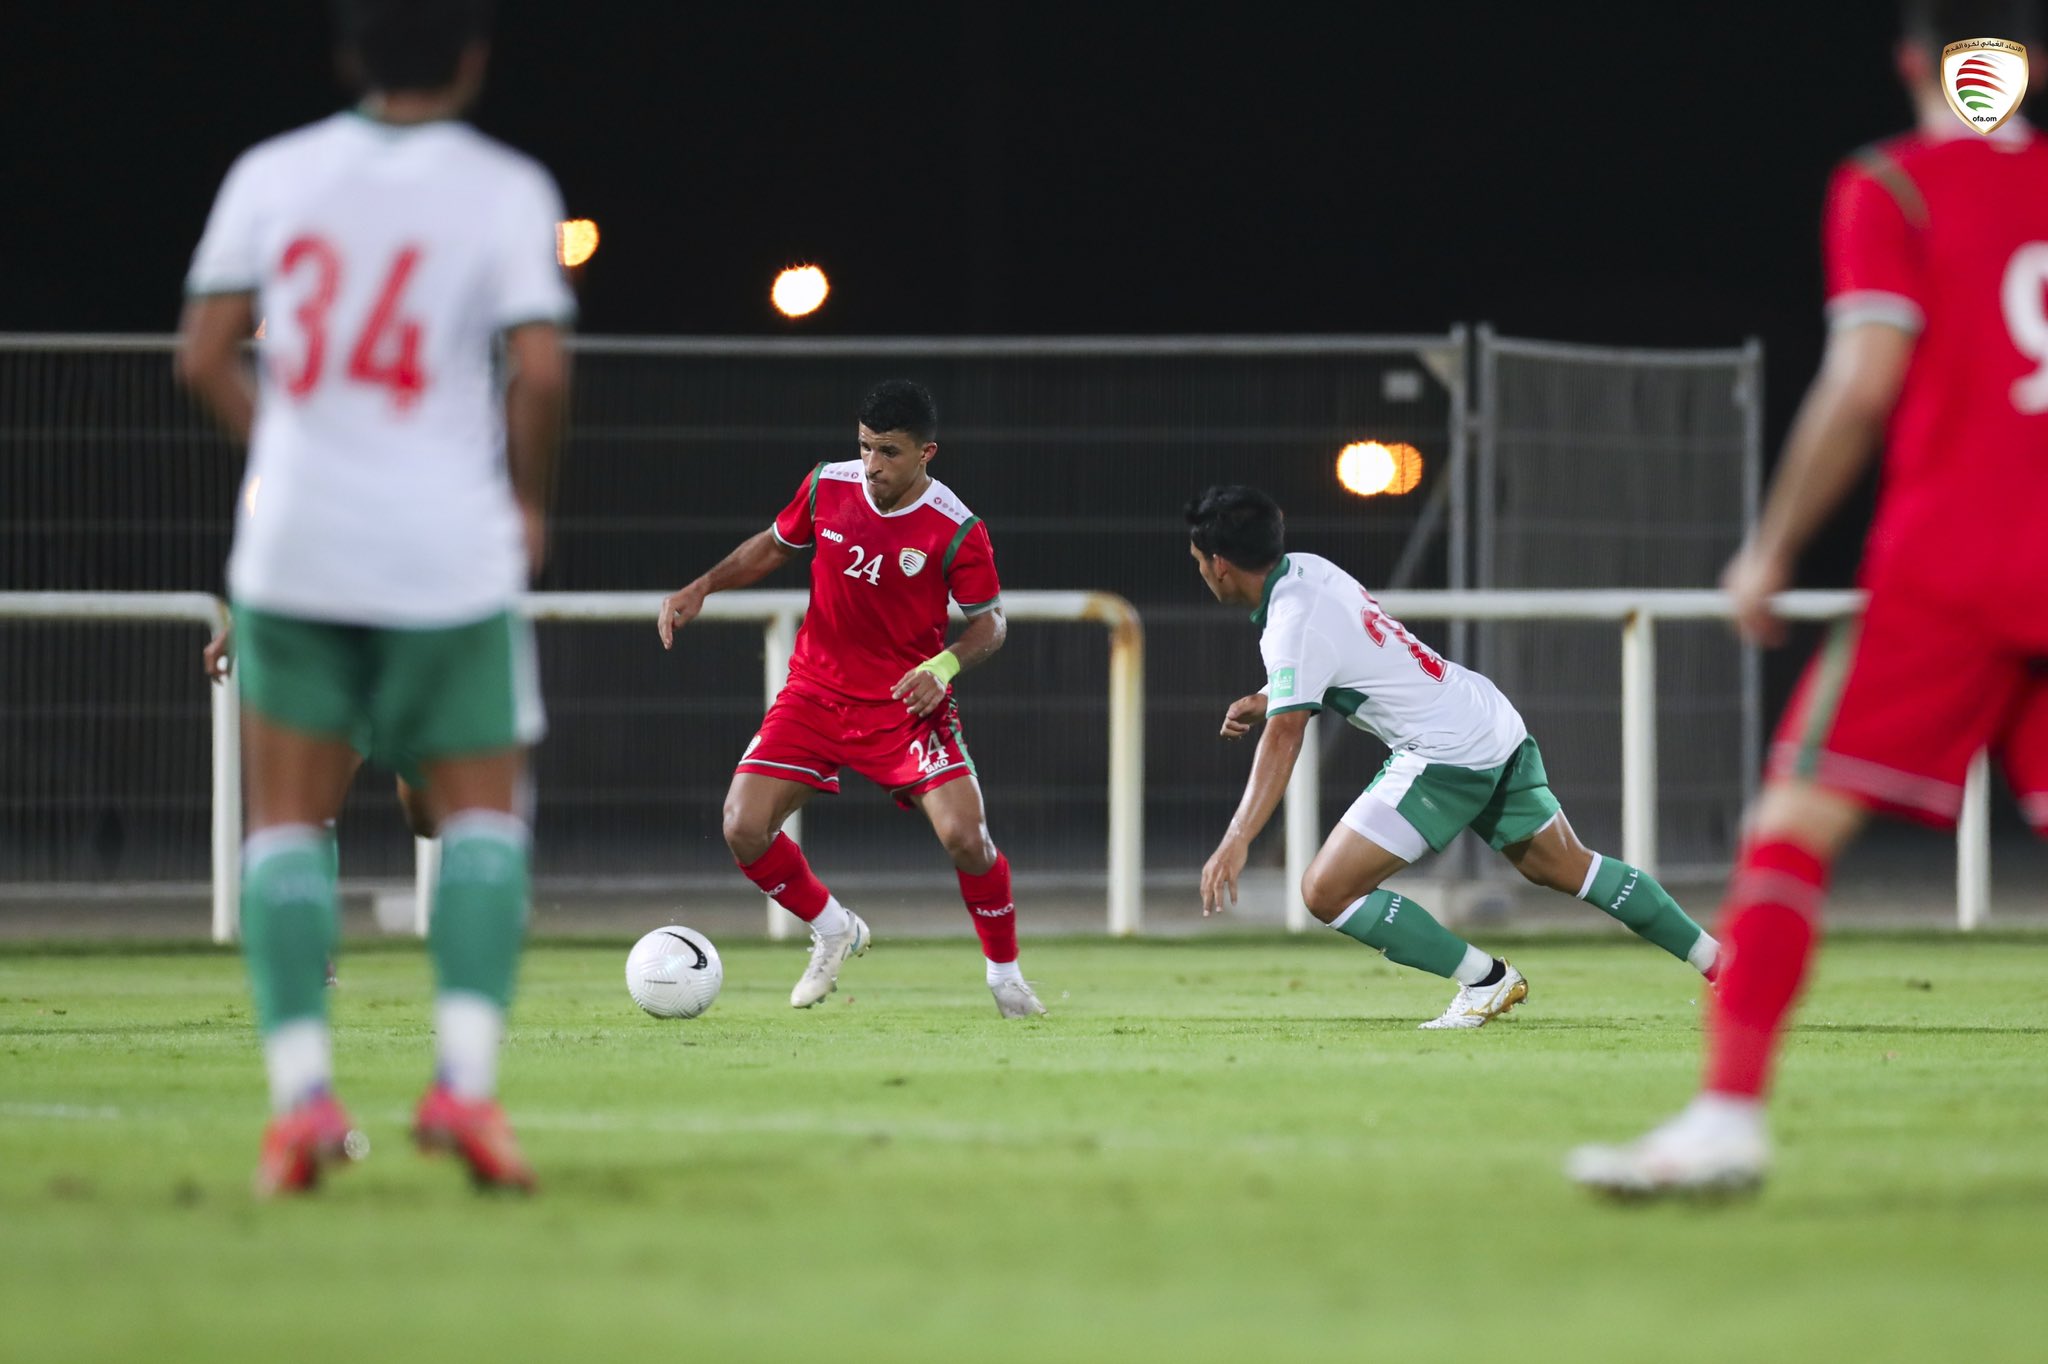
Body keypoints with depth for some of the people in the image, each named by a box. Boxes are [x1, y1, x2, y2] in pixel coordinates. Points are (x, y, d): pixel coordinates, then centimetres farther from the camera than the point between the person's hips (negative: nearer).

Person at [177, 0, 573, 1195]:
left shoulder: (271, 176, 4)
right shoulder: (505, 189, -3)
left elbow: (204, 358, 3)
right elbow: (540, 373, -11)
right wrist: (529, 503, 5)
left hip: (294, 546, 2)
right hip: (450, 553, -2)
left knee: (288, 821, 8)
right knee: (485, 809, 10)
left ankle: (300, 1094, -7)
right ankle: (467, 1079, -7)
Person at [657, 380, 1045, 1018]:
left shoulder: (956, 531, -15)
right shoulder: (826, 488, -5)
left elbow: (991, 623, -6)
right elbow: (772, 546, 13)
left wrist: (944, 665, -25)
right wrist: (700, 589, 2)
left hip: (906, 703, -3)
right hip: (816, 695, 3)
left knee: (964, 835, -20)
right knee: (743, 829, -11)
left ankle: (1005, 973, 6)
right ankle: (833, 931, 17)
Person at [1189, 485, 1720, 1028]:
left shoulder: (1295, 623, -18)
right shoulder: (1304, 568, 8)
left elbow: (1284, 737, -30)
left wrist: (1236, 841, -38)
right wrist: (1263, 699, 8)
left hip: (1447, 755, -10)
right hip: (1497, 724, 10)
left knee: (1327, 892, -9)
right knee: (1568, 868, 24)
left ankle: (1485, 980, -1)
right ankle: (1717, 958, 29)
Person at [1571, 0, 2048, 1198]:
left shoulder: (1892, 191, 0)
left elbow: (1864, 382, -9)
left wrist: (1773, 550, -2)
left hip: (1943, 570, -5)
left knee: (1795, 825, -5)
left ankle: (1729, 1119, -16)